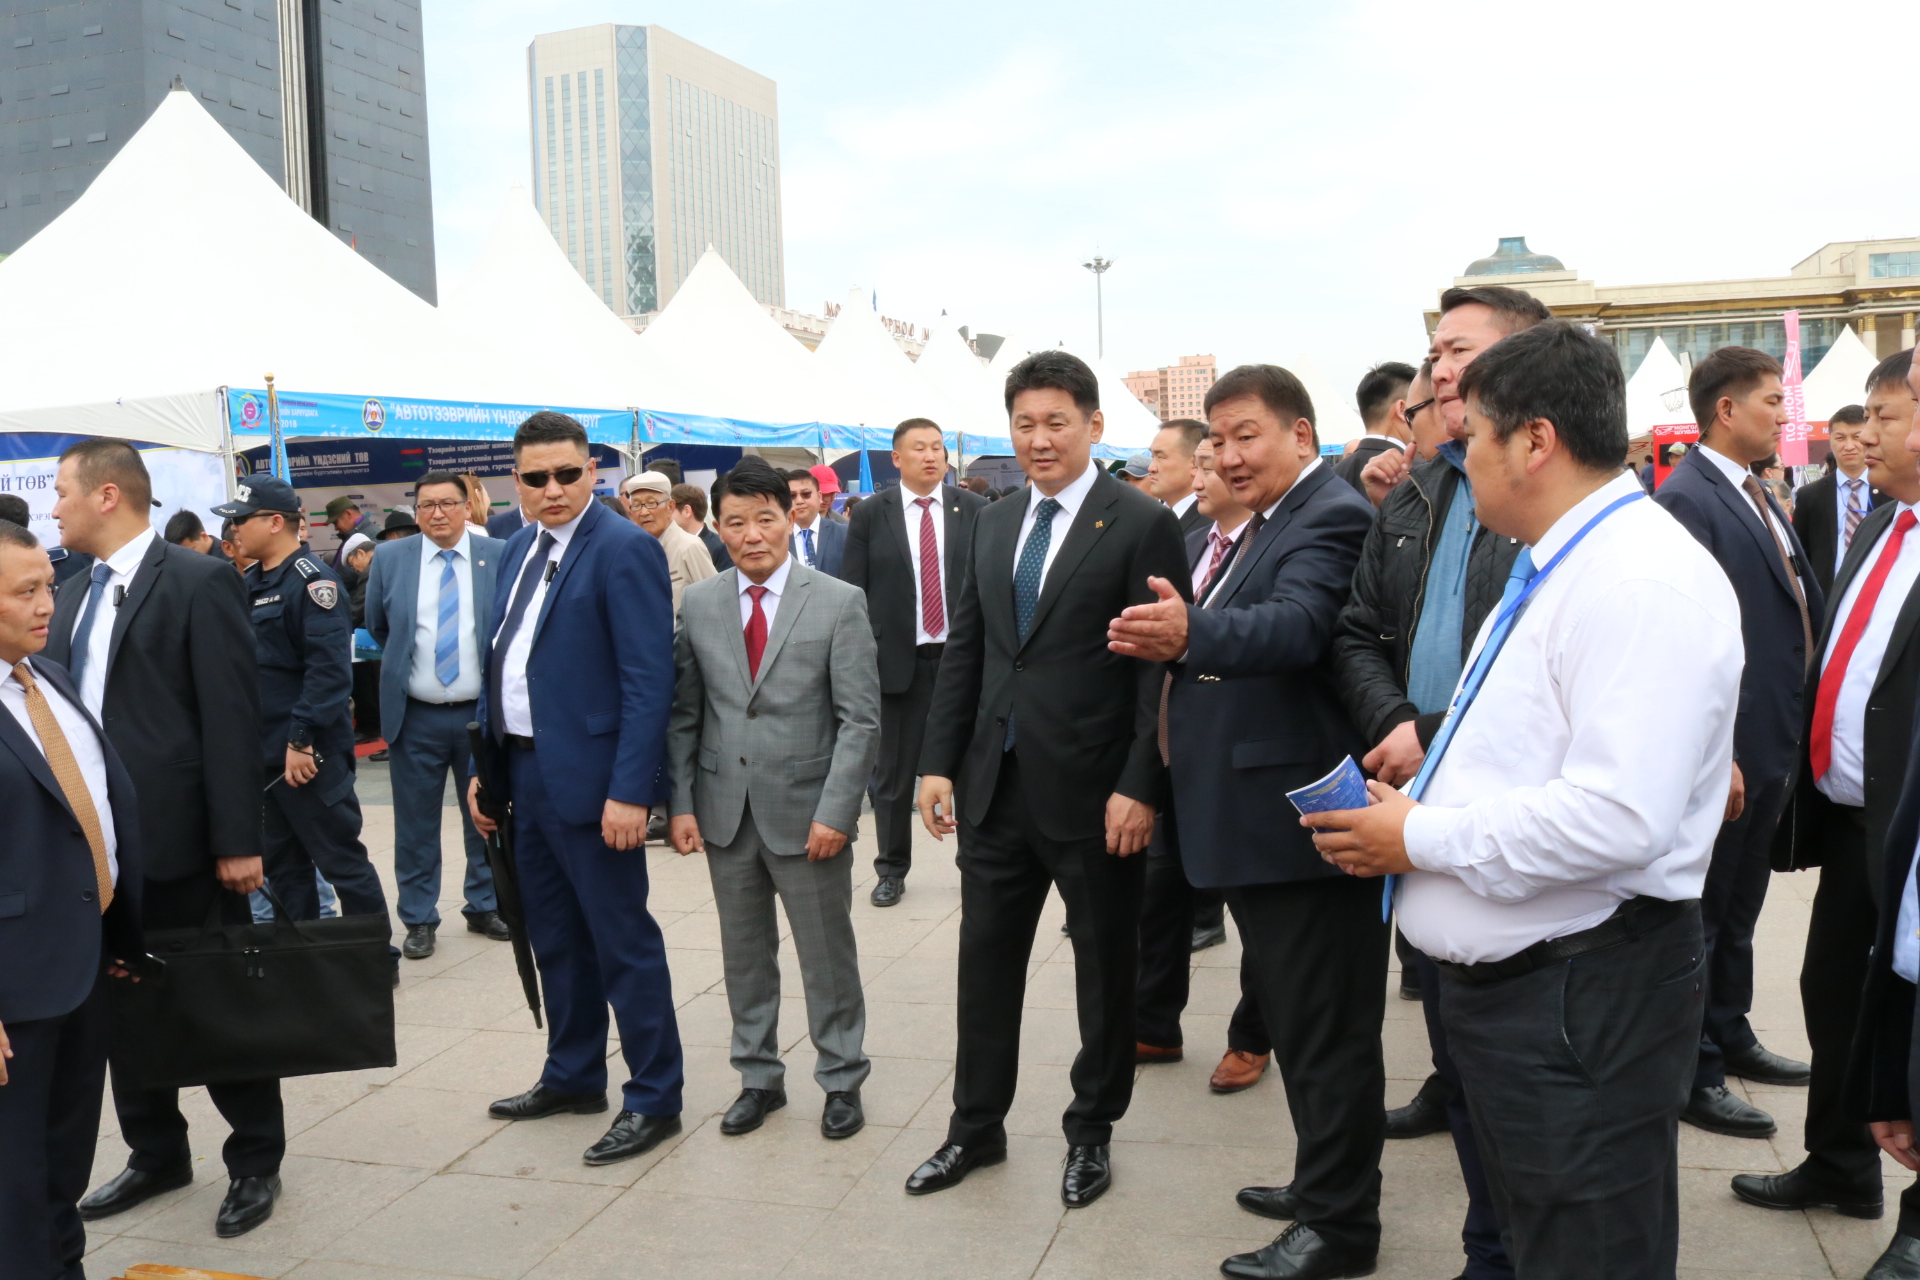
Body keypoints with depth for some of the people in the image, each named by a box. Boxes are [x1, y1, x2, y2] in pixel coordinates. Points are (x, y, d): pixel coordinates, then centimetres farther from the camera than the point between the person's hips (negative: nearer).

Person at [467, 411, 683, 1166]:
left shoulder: (623, 550, -13)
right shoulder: (518, 550, 12)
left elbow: (649, 681, -18)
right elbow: (500, 663, 16)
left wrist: (629, 792, -22)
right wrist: (484, 766, 12)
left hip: (589, 781, -8)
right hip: (524, 771, 8)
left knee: (623, 942, 1)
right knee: (554, 938, 19)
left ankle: (654, 1100, 13)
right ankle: (573, 1076, 35)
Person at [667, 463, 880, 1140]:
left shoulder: (840, 602, -5)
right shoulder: (699, 603, 5)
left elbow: (860, 719, -7)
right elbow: (684, 713, 8)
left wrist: (835, 811, -13)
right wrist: (681, 803, 0)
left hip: (807, 811, -3)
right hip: (725, 811, 3)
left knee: (827, 955, 7)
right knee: (744, 953, 14)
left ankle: (842, 1079, 24)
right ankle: (759, 1077, 30)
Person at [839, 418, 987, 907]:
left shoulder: (975, 510, 2)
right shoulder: (870, 515, 1)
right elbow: (852, 592, 0)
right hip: (896, 661, 0)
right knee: (893, 773, 9)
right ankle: (891, 870, 22)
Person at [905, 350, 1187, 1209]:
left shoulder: (1143, 526, -9)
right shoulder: (994, 525, 10)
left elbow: (1160, 665, -12)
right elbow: (964, 649, 12)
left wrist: (1140, 786, -17)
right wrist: (939, 762, 6)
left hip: (1092, 791, -5)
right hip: (997, 784, 5)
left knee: (1106, 966, 11)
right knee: (985, 959, 14)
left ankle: (1091, 1132, 30)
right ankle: (977, 1127, 31)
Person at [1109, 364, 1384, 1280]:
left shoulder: (1330, 517, -15)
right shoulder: (1270, 522, 17)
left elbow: (1296, 624, -33)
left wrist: (1191, 631, -49)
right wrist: (1176, 647, -4)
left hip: (1302, 818, -11)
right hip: (1265, 820, 11)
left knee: (1323, 1026, 1)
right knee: (1298, 1019, 21)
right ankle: (1325, 1181, 37)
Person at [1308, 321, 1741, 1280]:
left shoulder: (1641, 580, -21)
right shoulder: (1553, 568, 13)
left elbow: (1619, 817, -31)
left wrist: (1422, 838, -20)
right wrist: (1417, 802, 6)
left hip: (1585, 999, -10)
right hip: (1497, 977, 10)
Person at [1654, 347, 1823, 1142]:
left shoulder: (1759, 498, 12)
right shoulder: (1685, 500, -17)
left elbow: (1805, 602, 13)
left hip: (1773, 744, 9)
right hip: (1725, 748, -9)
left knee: (1739, 906, 21)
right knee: (1702, 912, 4)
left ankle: (1730, 1036, 36)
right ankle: (1692, 1074, 16)